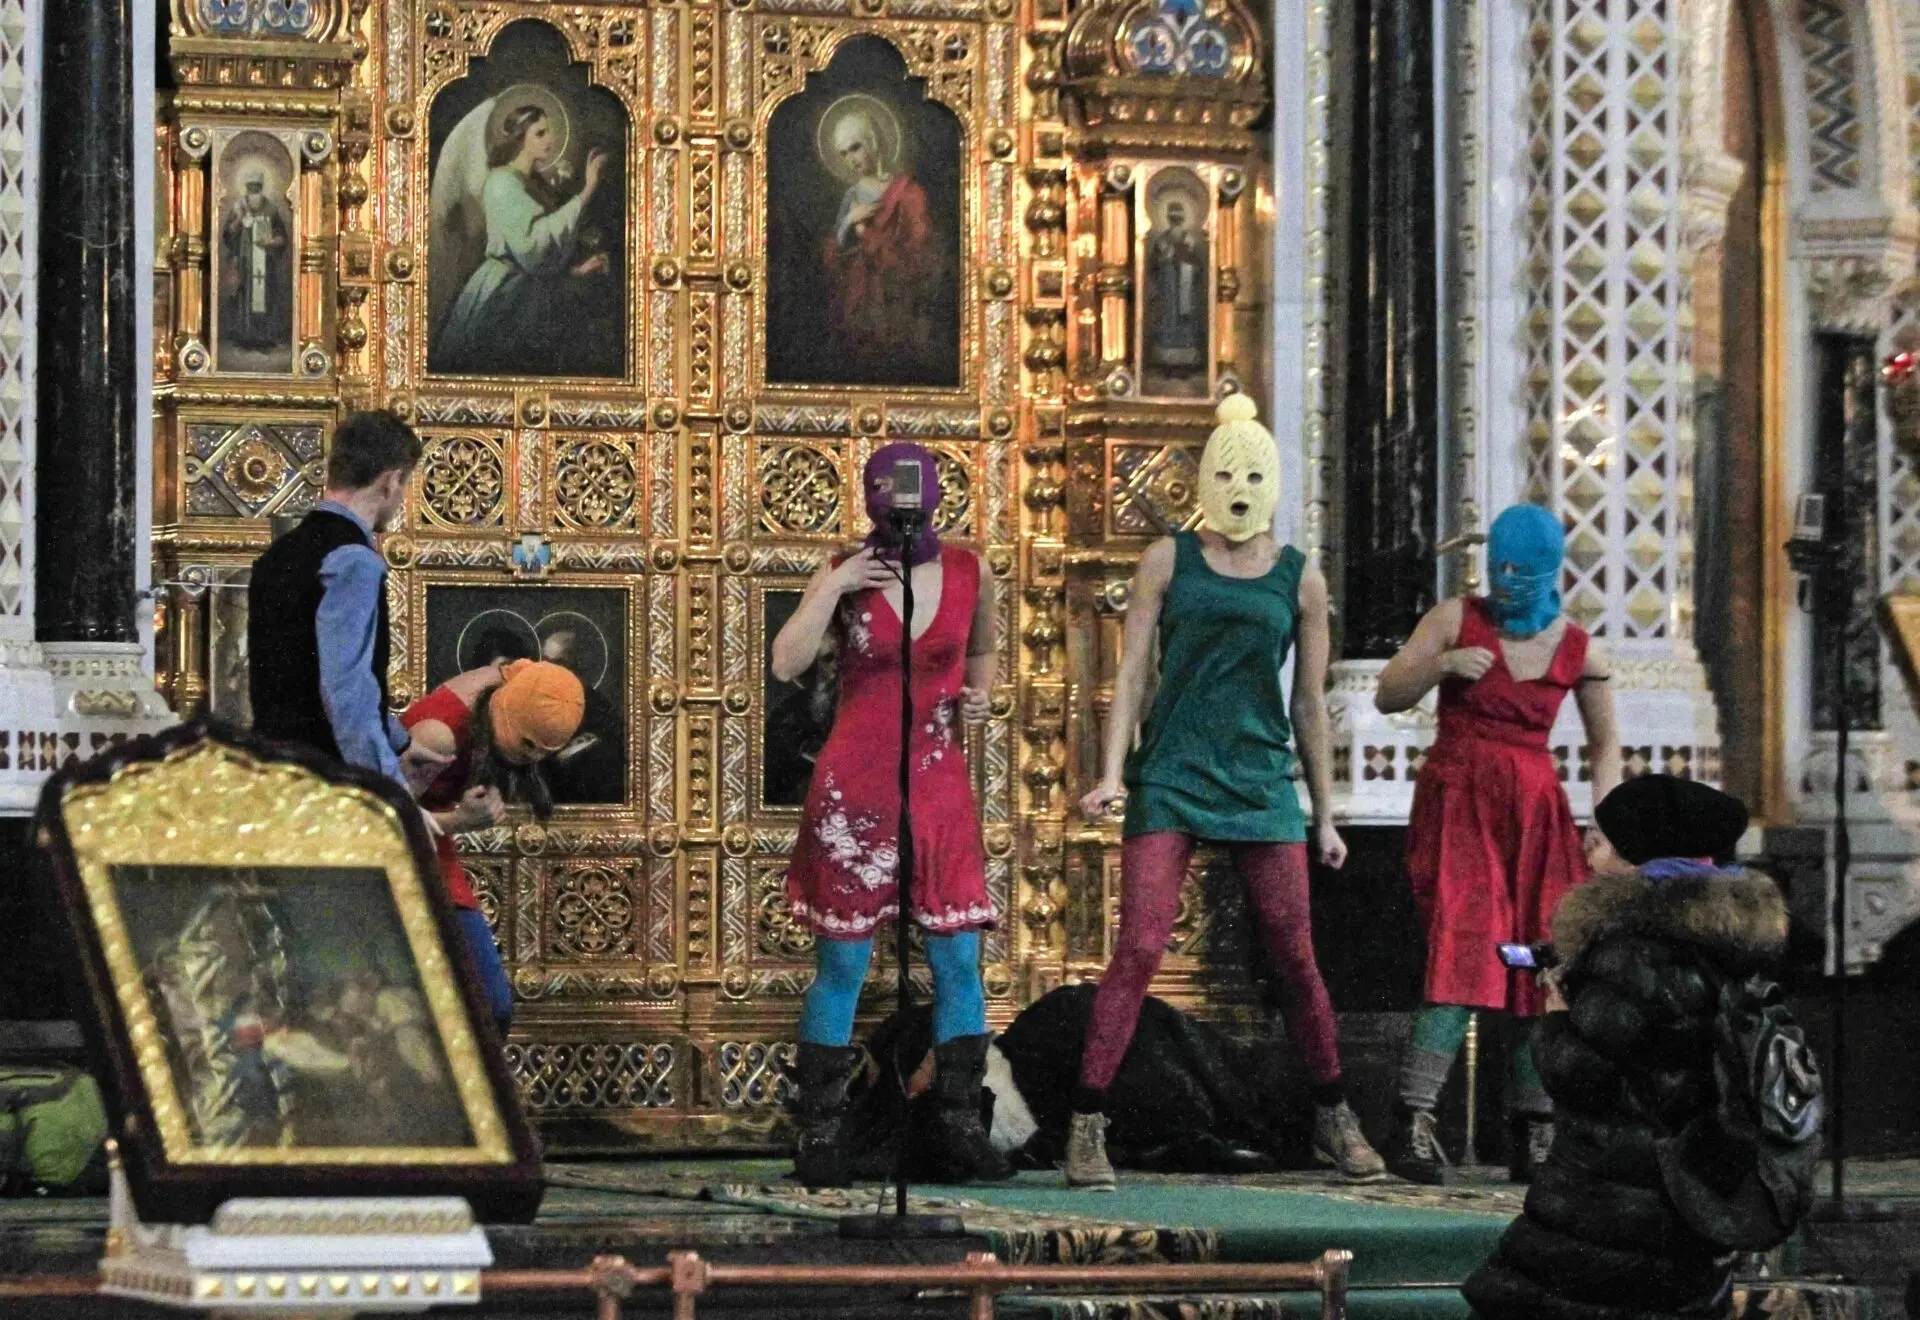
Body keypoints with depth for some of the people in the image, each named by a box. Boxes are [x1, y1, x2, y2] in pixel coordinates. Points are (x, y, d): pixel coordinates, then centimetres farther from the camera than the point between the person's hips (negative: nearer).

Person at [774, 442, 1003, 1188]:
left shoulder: (968, 574, 5)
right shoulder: (845, 575, -1)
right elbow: (787, 664, -13)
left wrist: (978, 694, 4)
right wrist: (835, 589, -18)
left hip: (939, 789, 3)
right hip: (854, 790, -3)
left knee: (958, 964, 1)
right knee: (841, 965, -1)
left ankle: (960, 1132, 8)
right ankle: (821, 1138, 4)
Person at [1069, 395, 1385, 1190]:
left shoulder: (1299, 579, 8)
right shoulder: (1169, 560, 5)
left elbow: (1309, 703, 12)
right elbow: (1133, 670, 3)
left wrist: (1325, 816, 13)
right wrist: (1113, 772, -8)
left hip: (1260, 779, 2)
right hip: (1171, 774, -2)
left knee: (1295, 957, 3)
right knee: (1139, 947, -11)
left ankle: (1334, 1121, 18)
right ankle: (1087, 1125, -8)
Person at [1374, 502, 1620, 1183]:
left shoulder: (1578, 652, 6)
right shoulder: (1456, 619, 0)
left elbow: (1604, 746, 17)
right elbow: (1387, 696, 1)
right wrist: (1443, 663, -17)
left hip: (1536, 813, 4)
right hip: (1458, 803, -4)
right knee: (1464, 956, -20)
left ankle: (1535, 1138, 12)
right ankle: (1414, 1126, -25)